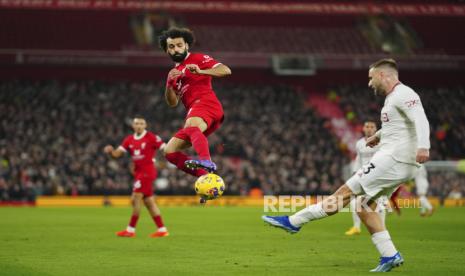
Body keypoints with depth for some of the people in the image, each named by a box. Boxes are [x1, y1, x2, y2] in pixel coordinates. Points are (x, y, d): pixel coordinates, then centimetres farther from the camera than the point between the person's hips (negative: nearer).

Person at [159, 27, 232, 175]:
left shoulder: (198, 58, 10)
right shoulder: (175, 71, 30)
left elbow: (226, 70, -4)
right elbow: (172, 102, 19)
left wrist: (200, 71, -17)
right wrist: (170, 83, 1)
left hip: (205, 103, -8)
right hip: (194, 112, 8)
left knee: (191, 128, -39)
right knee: (170, 151, 0)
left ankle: (207, 162, -67)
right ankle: (206, 177, -14)